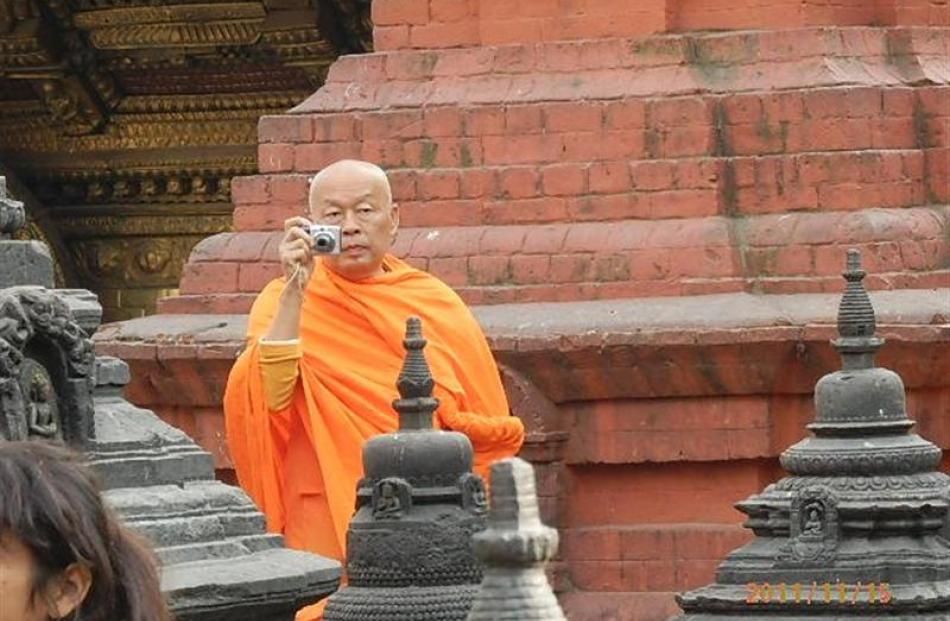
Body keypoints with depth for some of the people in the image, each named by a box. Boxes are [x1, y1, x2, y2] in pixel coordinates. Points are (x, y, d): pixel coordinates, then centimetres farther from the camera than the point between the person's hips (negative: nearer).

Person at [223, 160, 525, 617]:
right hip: (330, 530, -2)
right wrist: (294, 292, -21)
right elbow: (268, 398, -16)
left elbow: (488, 431, 11)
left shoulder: (438, 305, 8)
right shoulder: (284, 303, 1)